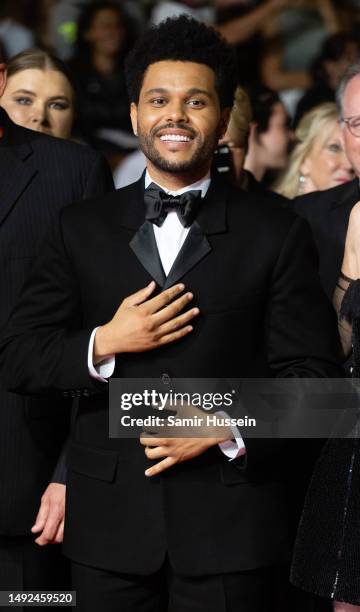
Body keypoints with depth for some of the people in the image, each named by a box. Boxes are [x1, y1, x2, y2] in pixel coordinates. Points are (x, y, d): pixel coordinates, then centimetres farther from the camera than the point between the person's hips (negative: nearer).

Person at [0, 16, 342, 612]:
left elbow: (312, 376, 1)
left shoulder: (277, 234, 4)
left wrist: (227, 427, -14)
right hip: (110, 522, 2)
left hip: (230, 524, -1)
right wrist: (105, 344, -11)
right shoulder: (81, 229, 9)